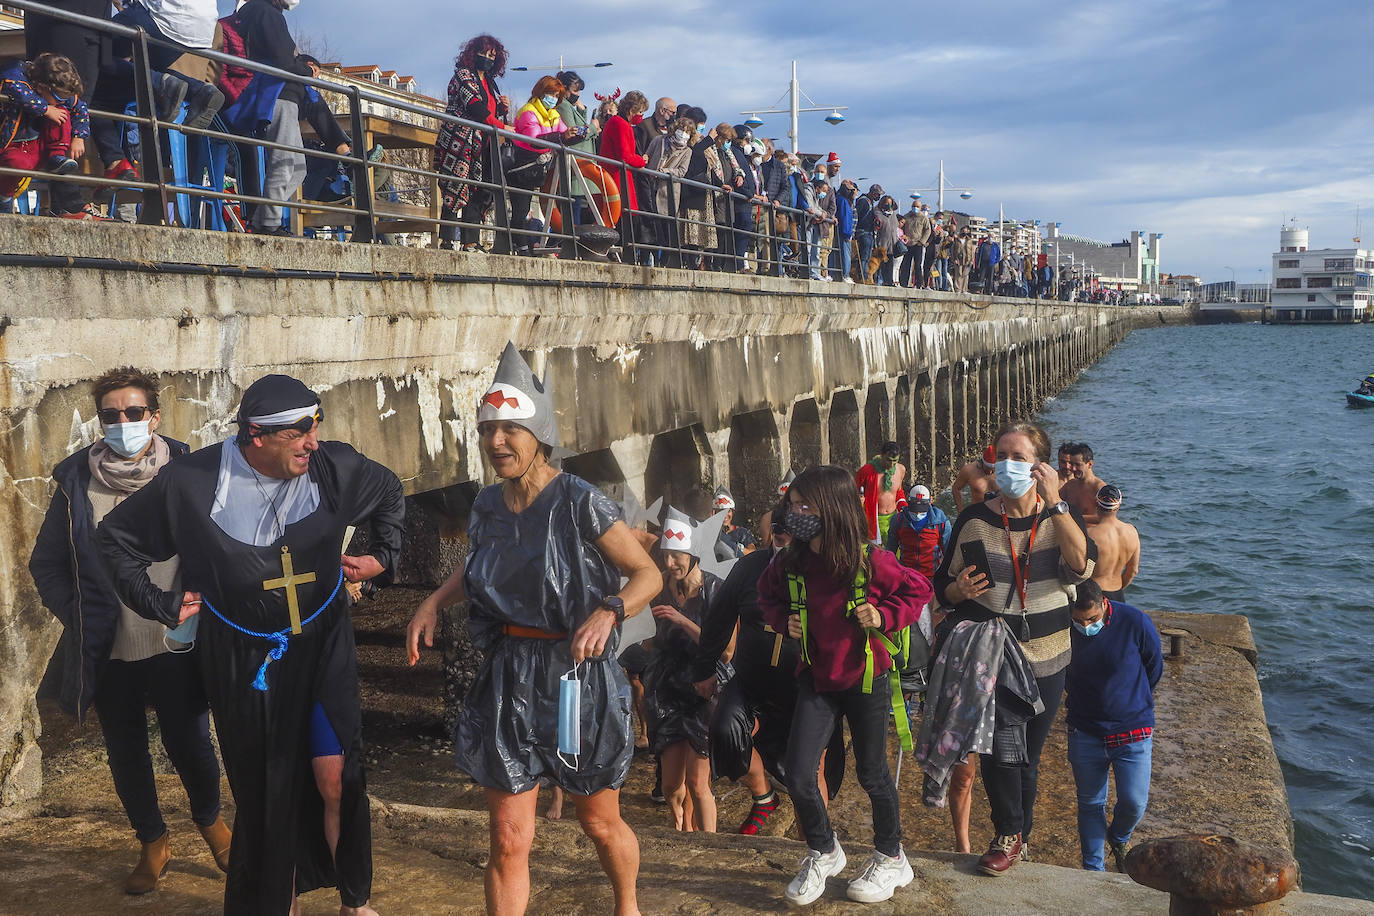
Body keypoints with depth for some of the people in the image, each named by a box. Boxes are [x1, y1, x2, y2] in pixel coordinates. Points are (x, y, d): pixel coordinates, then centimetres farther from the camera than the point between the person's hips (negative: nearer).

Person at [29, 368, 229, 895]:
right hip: (109, 654, 2)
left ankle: (210, 821, 39)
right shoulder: (77, 484, -2)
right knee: (126, 752, 15)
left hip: (176, 648, -2)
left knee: (188, 742, 10)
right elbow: (47, 566, 7)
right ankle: (152, 841, 37)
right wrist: (80, 620, -1)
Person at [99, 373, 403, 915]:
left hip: (323, 647, 0)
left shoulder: (335, 467, -10)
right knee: (264, 793, 9)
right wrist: (160, 605, -2)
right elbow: (118, 539, 3)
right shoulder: (190, 483, -13)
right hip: (244, 661, 0)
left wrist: (383, 556, 5)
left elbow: (390, 494, 14)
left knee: (334, 777, -7)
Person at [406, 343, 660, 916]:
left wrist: (607, 612, -28)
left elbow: (648, 574, -10)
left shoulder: (579, 503, -14)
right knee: (508, 840, 2)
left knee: (599, 823, 16)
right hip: (508, 682, 4)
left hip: (578, 678, -3)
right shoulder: (487, 507, 2)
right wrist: (433, 602, 5)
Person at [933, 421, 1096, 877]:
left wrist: (1054, 503, -29)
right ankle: (1011, 835, 13)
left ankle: (1014, 836, 33)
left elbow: (1082, 566, -25)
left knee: (1027, 755, 12)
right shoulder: (974, 519, -4)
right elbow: (943, 586, 3)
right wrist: (960, 590, -20)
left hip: (1044, 659, 1)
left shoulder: (1061, 515, -4)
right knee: (999, 746, -9)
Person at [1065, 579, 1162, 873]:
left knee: (1134, 802, -4)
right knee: (1090, 803, 9)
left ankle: (1119, 838, 30)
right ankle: (1093, 870, 26)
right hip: (1085, 733, 1)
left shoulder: (1135, 623, -17)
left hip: (1132, 730, -1)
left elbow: (1154, 668, 3)